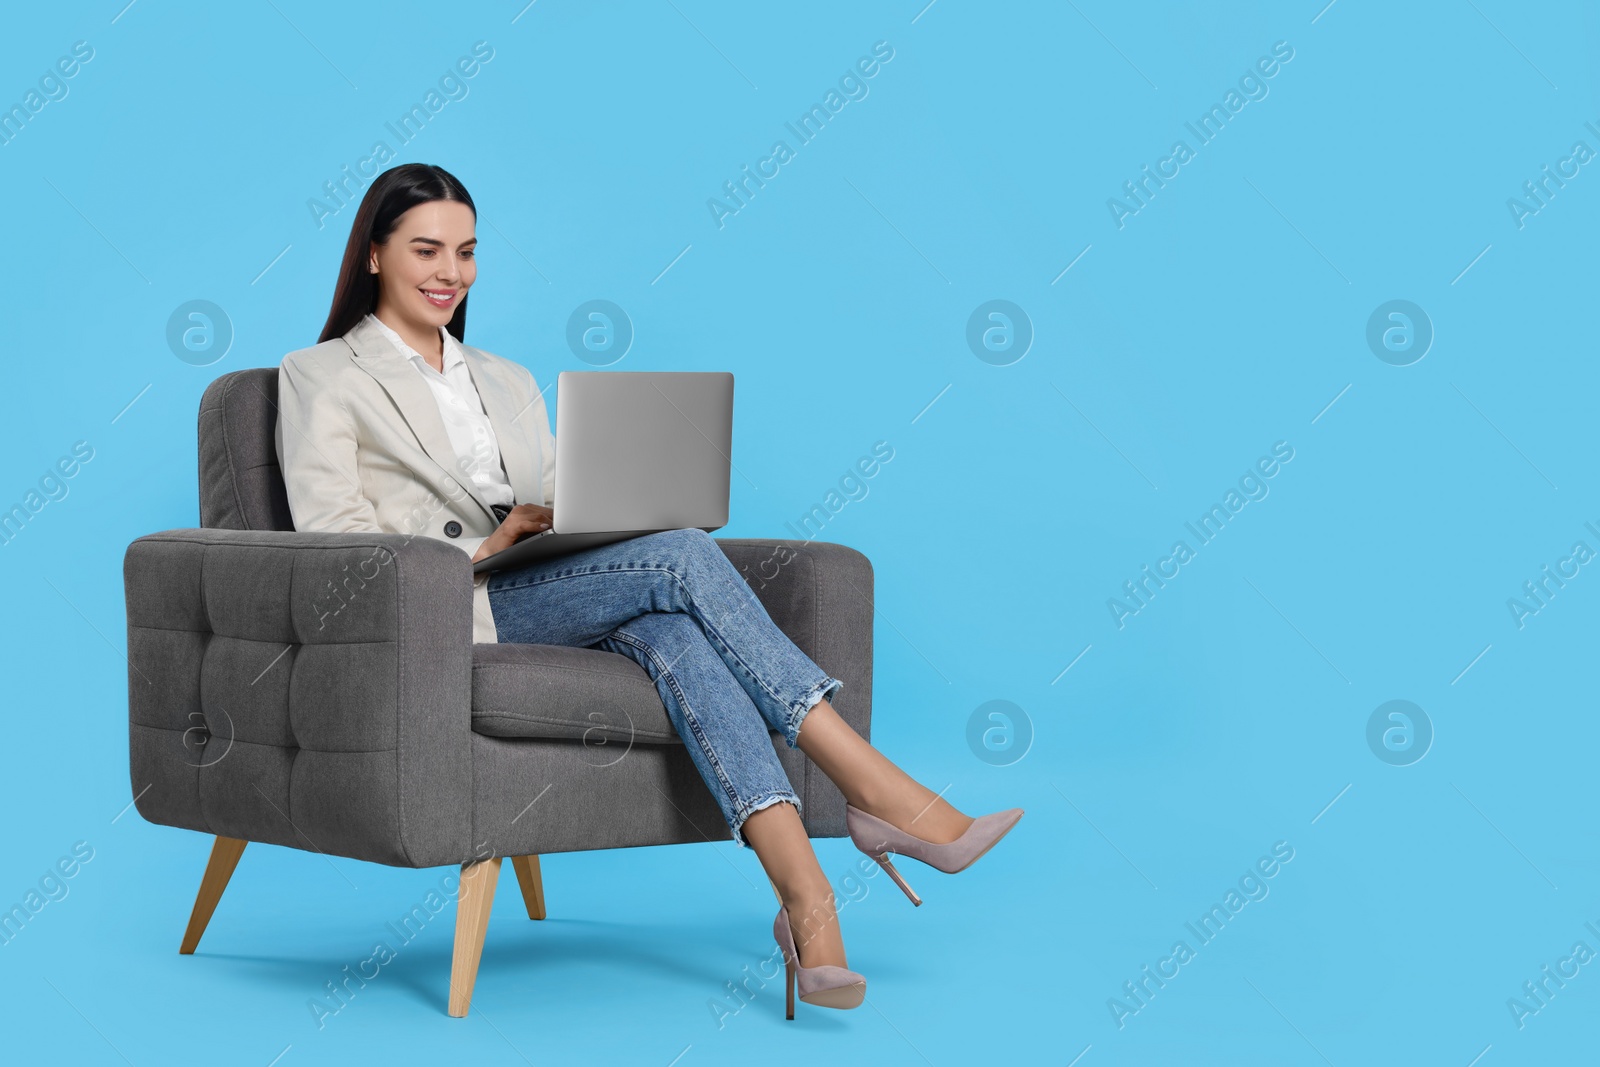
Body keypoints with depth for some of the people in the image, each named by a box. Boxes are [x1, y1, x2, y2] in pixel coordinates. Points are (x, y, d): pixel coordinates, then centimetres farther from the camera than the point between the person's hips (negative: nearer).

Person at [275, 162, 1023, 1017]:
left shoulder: (507, 381, 28)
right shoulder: (322, 376, 10)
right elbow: (333, 539, -3)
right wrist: (487, 547, -15)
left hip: (543, 593, 5)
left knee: (667, 630, -33)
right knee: (684, 557, -28)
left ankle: (806, 897, -46)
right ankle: (879, 792, -30)